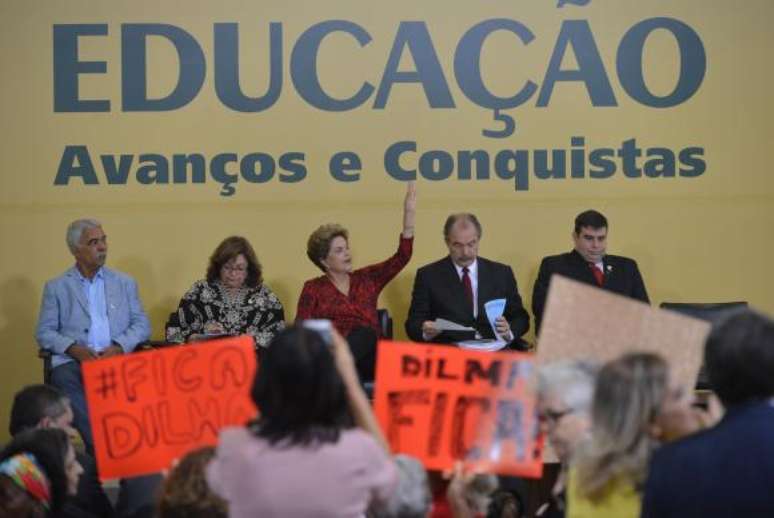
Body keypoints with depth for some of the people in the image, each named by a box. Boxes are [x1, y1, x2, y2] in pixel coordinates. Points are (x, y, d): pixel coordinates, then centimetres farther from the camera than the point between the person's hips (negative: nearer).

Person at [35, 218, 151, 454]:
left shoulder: (125, 283, 21)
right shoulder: (56, 287, 16)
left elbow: (142, 324, 14)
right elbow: (44, 332, 9)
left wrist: (119, 347, -7)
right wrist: (75, 349, -10)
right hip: (72, 360, -1)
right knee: (65, 381, -37)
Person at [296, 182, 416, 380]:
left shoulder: (366, 278, 20)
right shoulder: (313, 288, 13)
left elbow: (402, 257, 14)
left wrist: (409, 214, 4)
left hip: (368, 359, 3)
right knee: (365, 333, -34)